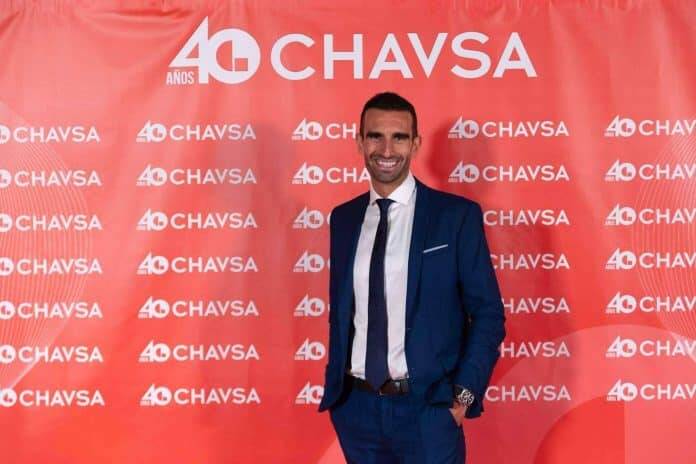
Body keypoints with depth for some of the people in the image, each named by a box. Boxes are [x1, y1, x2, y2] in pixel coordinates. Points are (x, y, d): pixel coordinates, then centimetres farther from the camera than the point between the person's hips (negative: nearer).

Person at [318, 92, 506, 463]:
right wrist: (334, 385, 6)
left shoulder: (457, 214, -5)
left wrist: (465, 393, -10)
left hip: (427, 408, -3)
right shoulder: (343, 218, 7)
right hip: (357, 406, 4)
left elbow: (487, 313, -3)